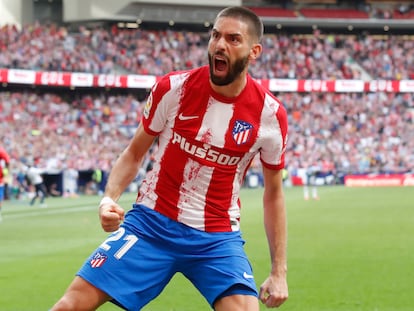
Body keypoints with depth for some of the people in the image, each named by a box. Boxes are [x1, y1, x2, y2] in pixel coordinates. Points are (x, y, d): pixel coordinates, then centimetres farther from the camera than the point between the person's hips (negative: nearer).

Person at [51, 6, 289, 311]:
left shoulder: (270, 114, -7)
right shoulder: (172, 89, -8)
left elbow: (274, 193, 6)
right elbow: (134, 154, 6)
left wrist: (279, 272, 4)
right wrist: (110, 198, -14)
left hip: (218, 238, 0)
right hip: (152, 221, 0)